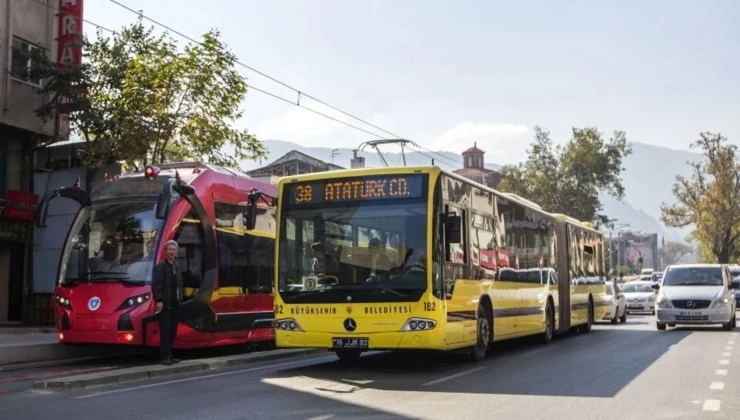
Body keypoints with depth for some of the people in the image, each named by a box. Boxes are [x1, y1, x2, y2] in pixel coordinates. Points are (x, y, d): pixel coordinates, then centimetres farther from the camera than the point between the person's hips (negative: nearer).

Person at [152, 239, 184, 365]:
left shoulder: (177, 266, 15)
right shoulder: (160, 267, -8)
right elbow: (156, 285, -14)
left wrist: (180, 298, 11)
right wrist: (158, 300, -21)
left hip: (175, 304, 7)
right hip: (165, 304, -7)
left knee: (173, 331, 10)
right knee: (165, 330, -7)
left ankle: (169, 355, 17)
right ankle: (165, 356, -5)